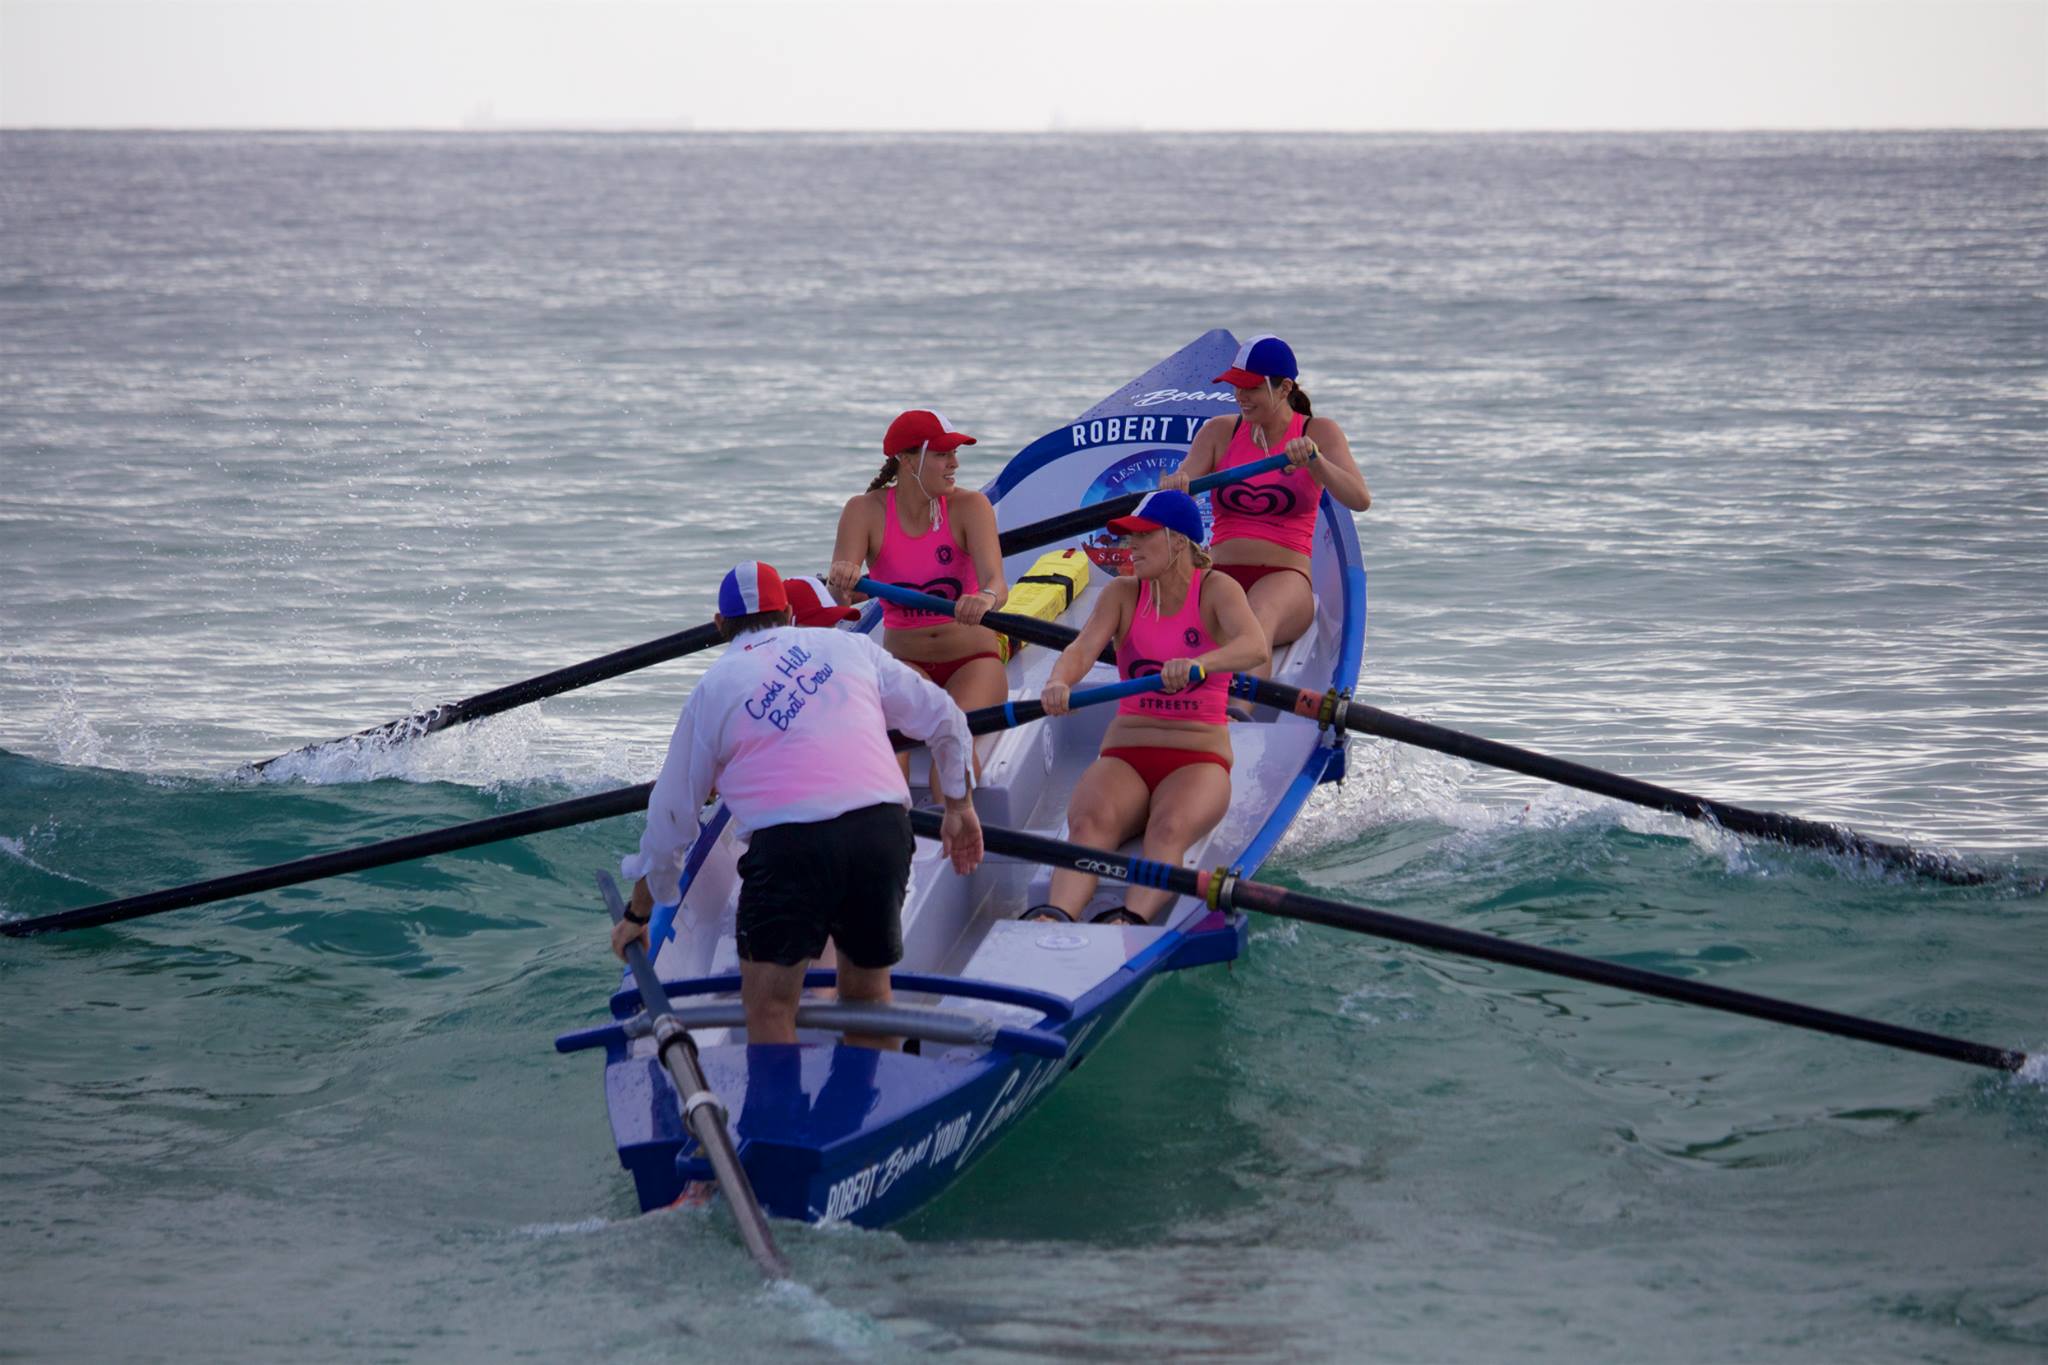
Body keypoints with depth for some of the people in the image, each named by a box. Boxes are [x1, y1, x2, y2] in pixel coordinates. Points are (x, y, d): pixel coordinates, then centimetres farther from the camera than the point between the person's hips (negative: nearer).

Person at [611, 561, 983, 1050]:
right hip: (883, 828, 3)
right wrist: (959, 806, 37)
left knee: (769, 1009, 3)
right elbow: (945, 720, 23)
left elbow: (671, 813, 19)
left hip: (789, 844, -3)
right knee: (868, 995, 19)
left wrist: (639, 913, 30)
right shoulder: (849, 646, 21)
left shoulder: (713, 688, 15)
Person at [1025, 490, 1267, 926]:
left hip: (1198, 759, -2)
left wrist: (1197, 664, -41)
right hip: (1125, 755, 2)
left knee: (1170, 828, -36)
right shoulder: (1123, 595, 10)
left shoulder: (1215, 590, 0)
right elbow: (1083, 649, -8)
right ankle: (1055, 916, -56)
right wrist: (1058, 682, -33)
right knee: (1090, 821, -31)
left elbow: (1255, 647, -20)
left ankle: (1132, 919, -61)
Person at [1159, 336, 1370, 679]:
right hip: (1220, 575, 3)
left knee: (1258, 617, -40)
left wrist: (1313, 460, -23)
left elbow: (1360, 500, -6)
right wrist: (1174, 485, -23)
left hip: (1285, 577, -3)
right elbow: (1179, 487, 3)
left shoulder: (1319, 433, 8)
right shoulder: (1219, 432, 15)